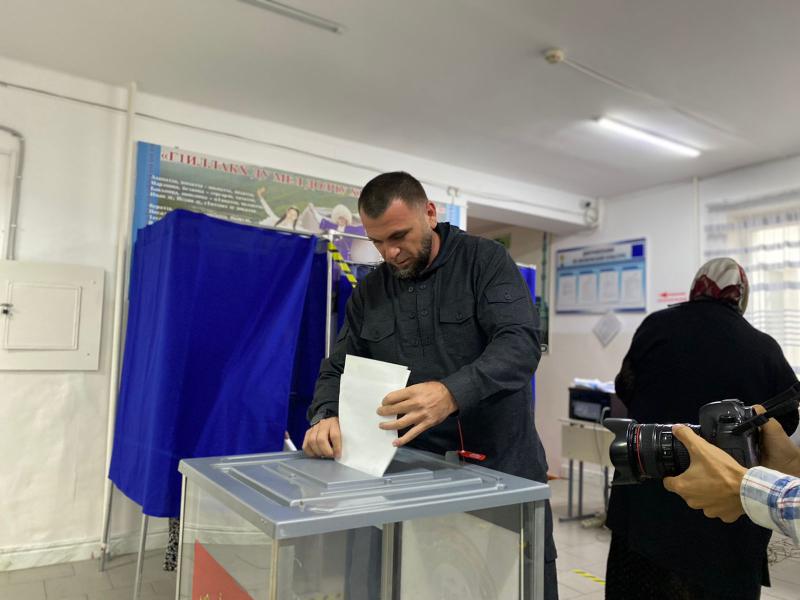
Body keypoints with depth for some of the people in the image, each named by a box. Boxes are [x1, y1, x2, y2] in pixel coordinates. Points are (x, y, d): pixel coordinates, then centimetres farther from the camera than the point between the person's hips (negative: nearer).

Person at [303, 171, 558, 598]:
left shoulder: (486, 261, -8)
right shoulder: (368, 293, 4)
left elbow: (520, 343, -21)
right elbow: (337, 371, 8)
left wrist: (451, 393, -38)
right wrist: (326, 417, -15)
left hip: (504, 469, -2)